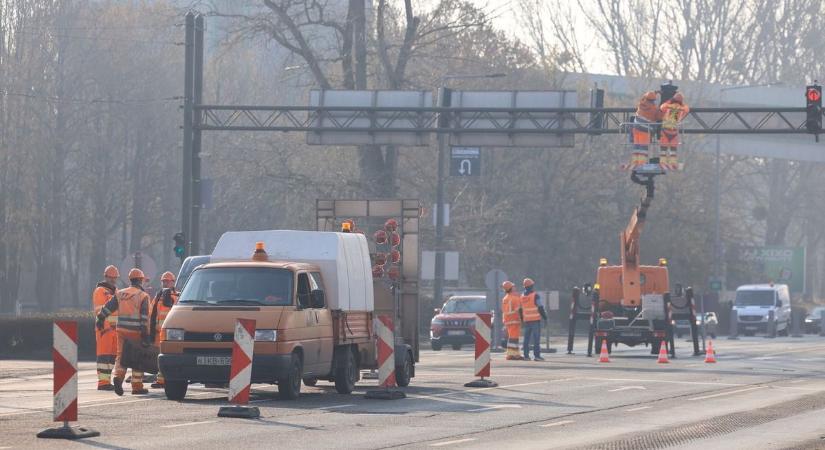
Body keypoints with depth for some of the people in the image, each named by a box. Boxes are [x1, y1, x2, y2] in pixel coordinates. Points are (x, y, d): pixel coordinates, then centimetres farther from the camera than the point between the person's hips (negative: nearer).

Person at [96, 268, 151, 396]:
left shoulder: (120, 294, 8)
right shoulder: (143, 296, -6)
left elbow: (108, 307, 8)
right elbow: (144, 318, -12)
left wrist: (100, 319, 20)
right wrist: (145, 335, -12)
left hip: (121, 330, 4)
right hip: (135, 332, -4)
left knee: (121, 355, 10)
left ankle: (118, 376, -15)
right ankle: (137, 386, 6)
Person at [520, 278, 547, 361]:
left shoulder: (522, 297, 8)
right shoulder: (535, 296, -11)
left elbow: (521, 310, 13)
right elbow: (540, 308, -12)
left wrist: (522, 319, 22)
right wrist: (545, 317, -2)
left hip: (526, 320, 6)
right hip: (536, 320, -6)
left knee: (527, 338, 10)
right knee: (536, 338, -5)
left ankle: (526, 355, 9)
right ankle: (536, 355, -10)